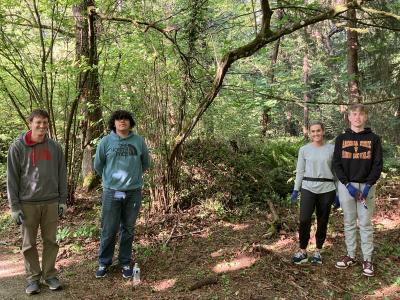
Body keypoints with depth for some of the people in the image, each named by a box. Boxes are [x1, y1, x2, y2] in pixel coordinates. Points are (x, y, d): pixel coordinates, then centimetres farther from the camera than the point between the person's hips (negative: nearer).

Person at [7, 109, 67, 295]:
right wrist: (14, 206, -7)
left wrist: (63, 200, 3)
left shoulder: (55, 147, 3)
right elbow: (12, 178, -4)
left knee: (50, 241, 9)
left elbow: (61, 175, 6)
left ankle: (49, 275, 23)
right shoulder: (18, 147, -4)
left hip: (51, 203, 2)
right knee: (29, 244, 8)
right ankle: (33, 278, 22)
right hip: (28, 203, -2)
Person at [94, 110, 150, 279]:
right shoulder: (106, 141, -1)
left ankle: (125, 263, 25)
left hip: (133, 192, 1)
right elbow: (98, 165, 9)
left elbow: (145, 164, 13)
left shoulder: (139, 141, 1)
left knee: (128, 230, 11)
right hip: (111, 192, -1)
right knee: (109, 230, 5)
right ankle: (104, 263, 23)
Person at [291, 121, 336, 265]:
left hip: (327, 190, 1)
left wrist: (338, 192, 4)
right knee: (304, 221, -9)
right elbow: (300, 171, 7)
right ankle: (302, 251, 8)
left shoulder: (332, 149, 3)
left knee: (322, 222, 9)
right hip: (308, 189, 0)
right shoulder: (304, 149, 3)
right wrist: (295, 190, 5)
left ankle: (318, 251, 24)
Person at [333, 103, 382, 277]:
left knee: (365, 223, 4)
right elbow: (336, 164, 1)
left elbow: (378, 164, 0)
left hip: (366, 186, -1)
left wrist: (368, 185, -12)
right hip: (346, 185, 1)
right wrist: (348, 184, -11)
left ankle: (367, 259, 13)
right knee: (349, 222, 9)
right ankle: (351, 255, 20)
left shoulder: (373, 139, 3)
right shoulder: (341, 139, 5)